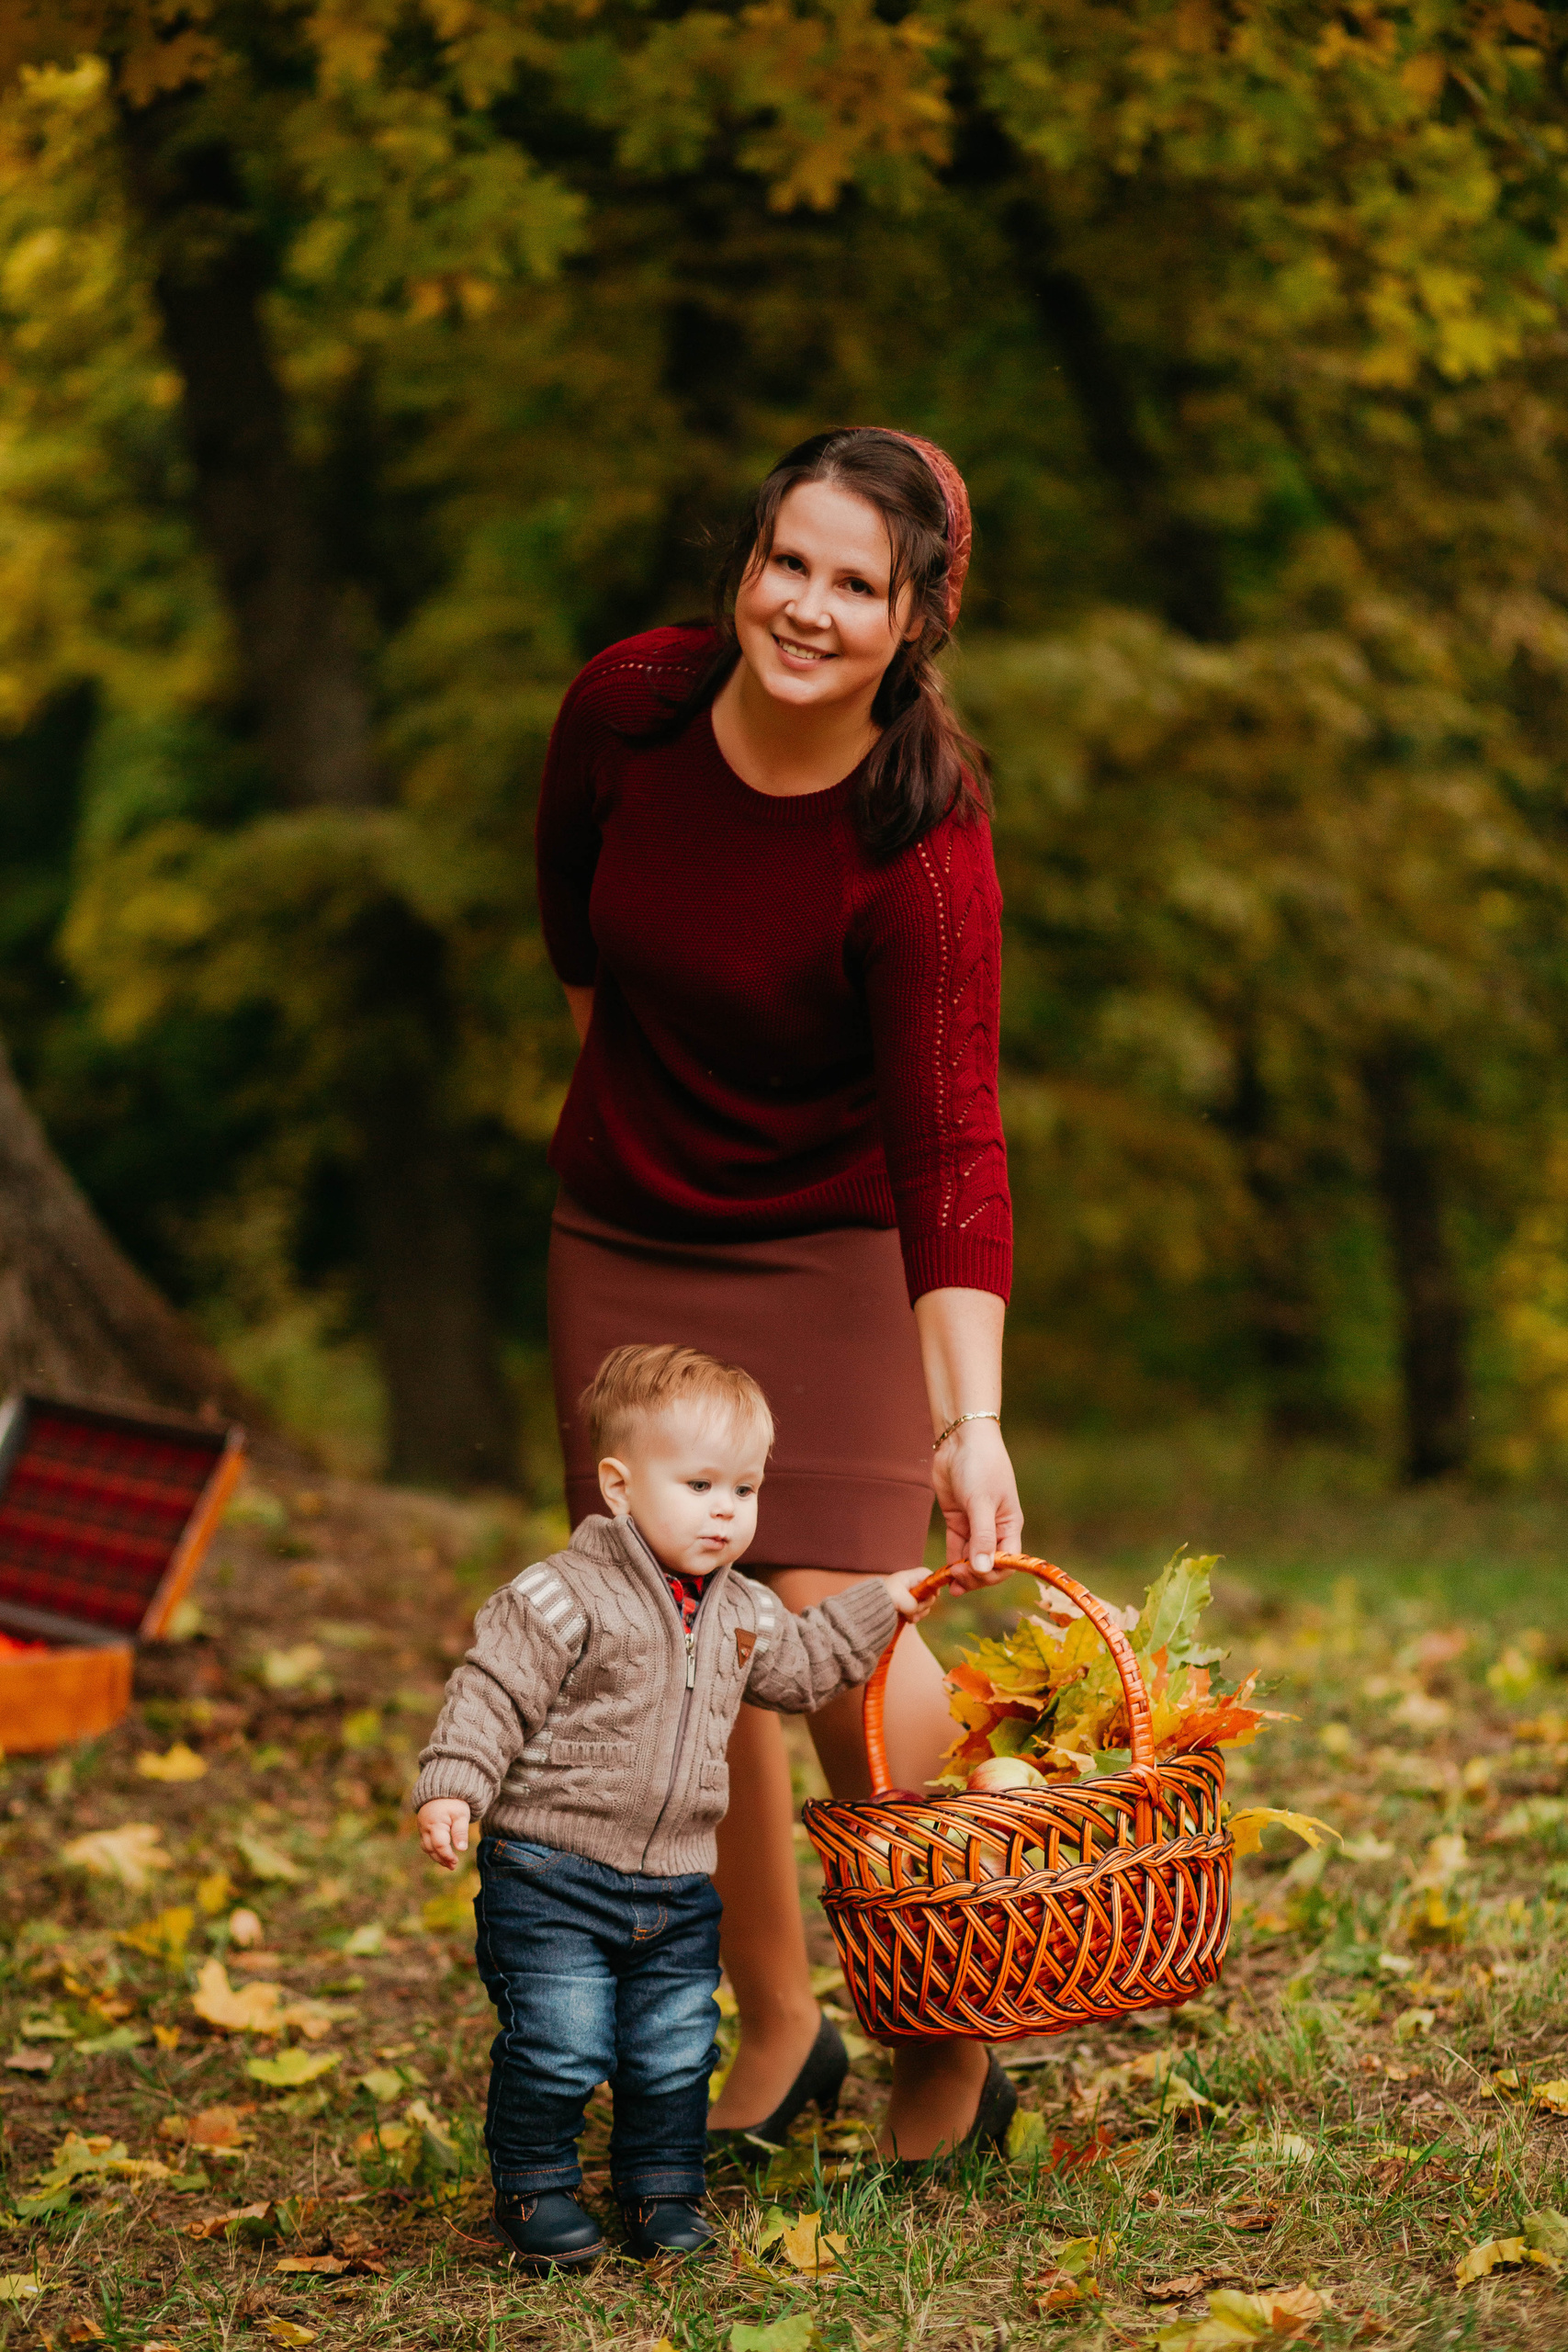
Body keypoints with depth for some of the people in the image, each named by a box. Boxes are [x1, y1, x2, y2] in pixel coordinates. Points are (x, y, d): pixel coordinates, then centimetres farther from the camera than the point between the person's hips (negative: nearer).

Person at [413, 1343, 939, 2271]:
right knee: (558, 2047, -7)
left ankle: (665, 2187, 26)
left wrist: (876, 1609, 22)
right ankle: (535, 2189, 12)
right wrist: (452, 1787, -24)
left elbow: (797, 1667, 25)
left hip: (678, 1888, 6)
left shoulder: (741, 1612, 9)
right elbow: (493, 1693, -15)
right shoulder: (563, 1598, -14)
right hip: (550, 1878, -6)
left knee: (675, 2054, 8)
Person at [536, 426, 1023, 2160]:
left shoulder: (921, 849, -25)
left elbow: (948, 1145, -29)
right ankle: (776, 2028, 22)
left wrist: (972, 1416, -37)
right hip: (623, 1235, 4)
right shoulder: (628, 704, -13)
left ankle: (950, 2044, 7)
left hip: (830, 1248, -4)